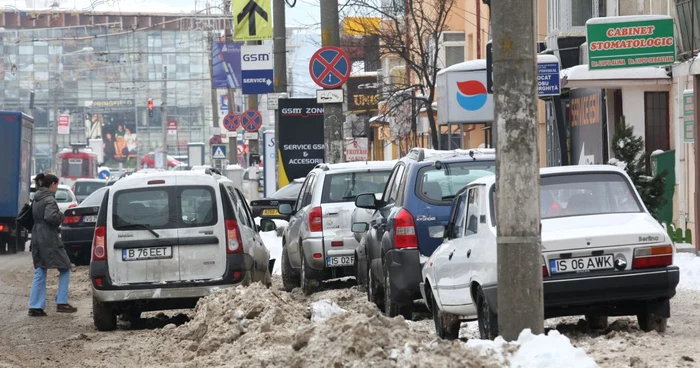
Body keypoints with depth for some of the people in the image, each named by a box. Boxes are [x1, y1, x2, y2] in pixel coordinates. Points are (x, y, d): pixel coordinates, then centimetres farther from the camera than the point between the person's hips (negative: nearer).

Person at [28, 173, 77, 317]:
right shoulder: (49, 199, -12)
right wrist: (61, 216, -8)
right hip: (49, 240, -8)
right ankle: (62, 303, 0)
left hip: (37, 239, 8)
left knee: (39, 273, 9)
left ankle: (35, 306, 4)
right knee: (65, 269, 3)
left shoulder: (36, 199, 14)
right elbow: (50, 217, -27)